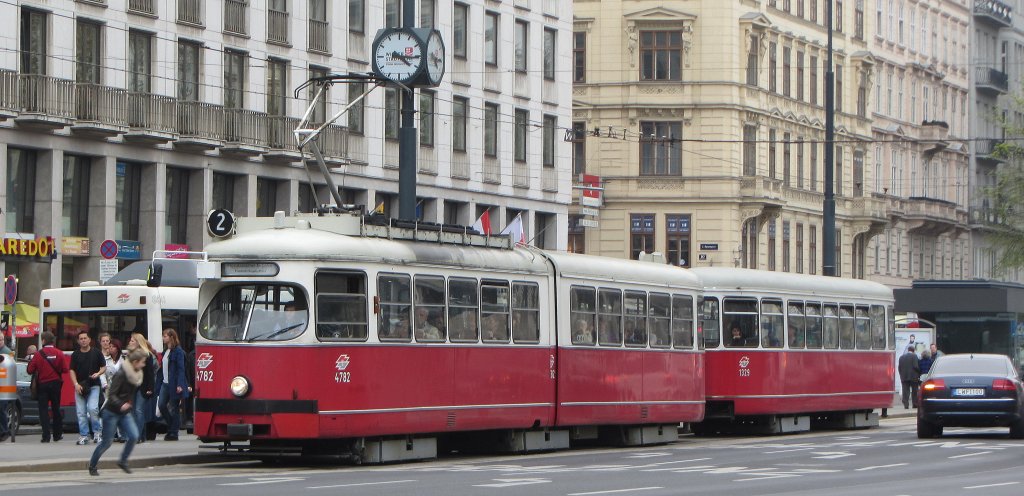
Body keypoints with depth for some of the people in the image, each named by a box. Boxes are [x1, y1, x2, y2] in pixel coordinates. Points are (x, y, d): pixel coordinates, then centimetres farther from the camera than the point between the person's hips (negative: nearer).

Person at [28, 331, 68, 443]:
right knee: (56, 408, 14)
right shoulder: (59, 353, -5)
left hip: (42, 384, -2)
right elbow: (65, 369, -5)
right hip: (56, 383, 2)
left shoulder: (38, 354, -10)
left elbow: (30, 370, -8)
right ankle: (57, 434, 21)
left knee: (43, 409, 1)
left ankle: (46, 436, -9)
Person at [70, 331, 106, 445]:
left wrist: (98, 374, -11)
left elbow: (104, 367, 10)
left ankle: (96, 432, 0)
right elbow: (72, 370, 6)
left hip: (94, 385, -2)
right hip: (80, 387, 2)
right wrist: (76, 384, -8)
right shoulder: (75, 354, 7)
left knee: (92, 408, -17)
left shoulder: (96, 353, 4)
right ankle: (83, 436, 8)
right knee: (81, 412, 1)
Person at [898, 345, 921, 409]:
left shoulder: (901, 357, 8)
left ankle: (906, 404, -7)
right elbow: (915, 366, -14)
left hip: (904, 377, 3)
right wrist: (919, 372, 2)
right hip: (913, 377, -3)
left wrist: (901, 375, 13)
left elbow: (899, 367, 7)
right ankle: (915, 404, 7)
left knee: (905, 391, 2)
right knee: (914, 391, 7)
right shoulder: (914, 356, -6)